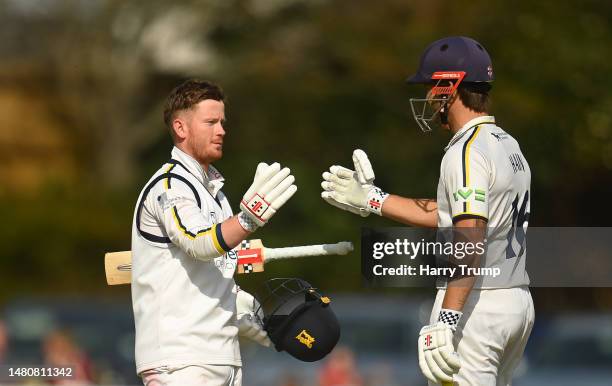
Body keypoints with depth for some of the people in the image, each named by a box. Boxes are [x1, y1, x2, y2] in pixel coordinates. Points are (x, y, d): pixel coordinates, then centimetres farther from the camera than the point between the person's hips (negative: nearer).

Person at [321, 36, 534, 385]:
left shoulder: (467, 153, -15)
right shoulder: (509, 147, 15)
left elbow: (470, 240, -25)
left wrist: (446, 323, -31)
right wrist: (372, 200, 27)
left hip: (476, 305, -10)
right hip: (518, 302, 10)